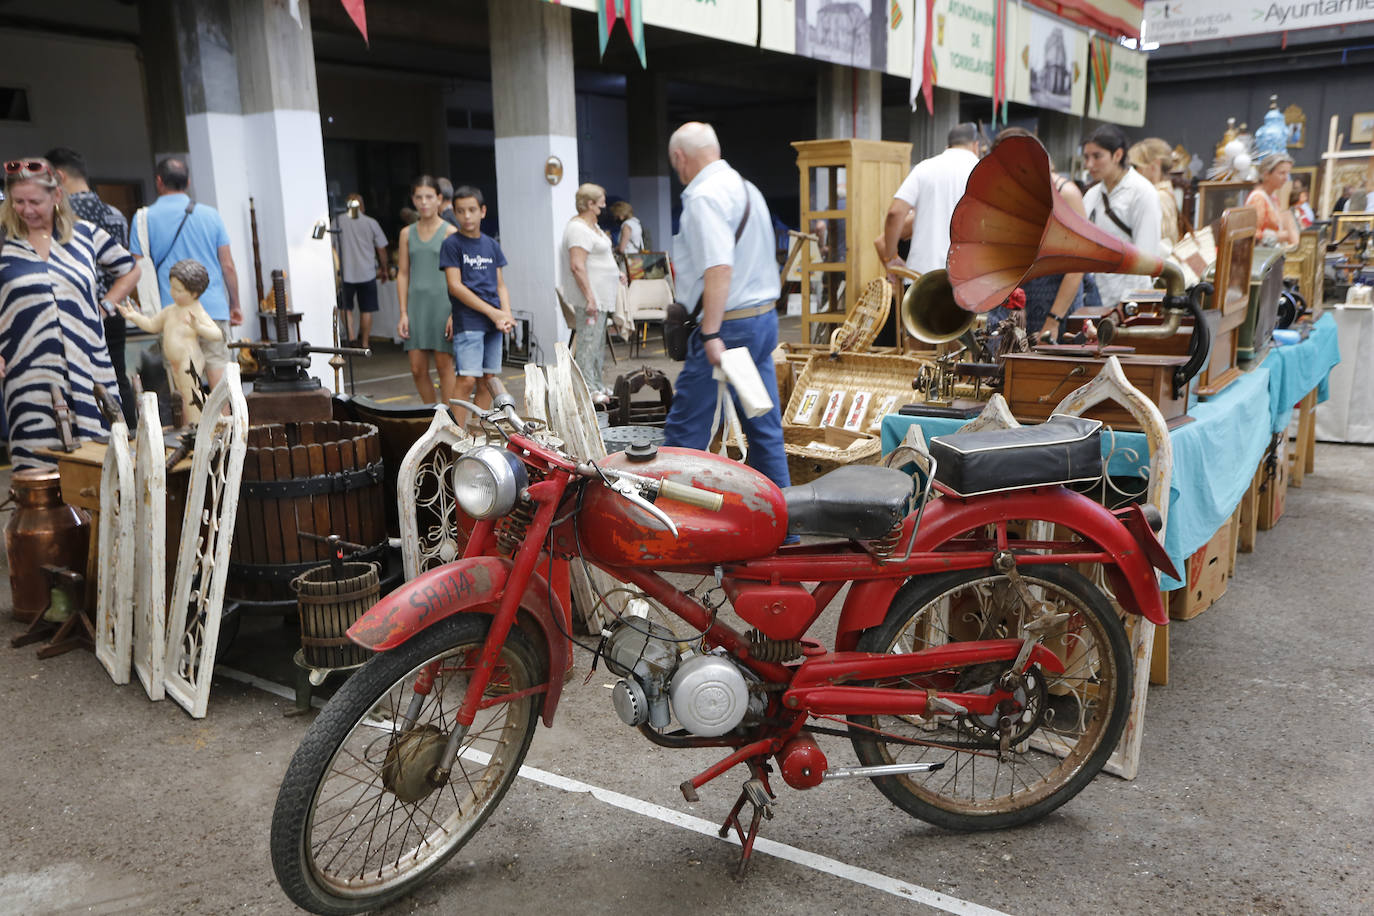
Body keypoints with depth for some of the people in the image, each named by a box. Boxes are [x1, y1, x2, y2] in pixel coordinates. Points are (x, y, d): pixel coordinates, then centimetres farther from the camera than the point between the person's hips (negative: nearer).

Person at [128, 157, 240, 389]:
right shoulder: (210, 214, 6)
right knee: (218, 364, 1)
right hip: (214, 308, 1)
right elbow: (227, 265, 6)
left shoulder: (144, 218, 3)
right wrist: (234, 305, 14)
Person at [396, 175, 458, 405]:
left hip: (442, 301, -4)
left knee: (444, 365, -2)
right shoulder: (407, 233, 12)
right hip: (416, 302, 4)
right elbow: (403, 274, 12)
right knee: (417, 369, 2)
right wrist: (403, 313, 4)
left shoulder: (449, 232, 0)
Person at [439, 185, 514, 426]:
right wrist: (493, 313, -12)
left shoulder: (491, 245, 13)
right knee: (467, 379, -13)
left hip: (494, 323, 5)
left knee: (488, 379, 6)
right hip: (467, 322, -5)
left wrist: (506, 314, -3)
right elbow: (455, 286, -9)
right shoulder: (452, 244, -2)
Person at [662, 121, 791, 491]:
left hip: (728, 323, -9)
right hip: (764, 319, 9)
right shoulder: (747, 188, 17)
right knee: (764, 428, 11)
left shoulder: (704, 197, -12)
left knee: (685, 431, -3)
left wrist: (710, 334, -26)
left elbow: (719, 268, -24)